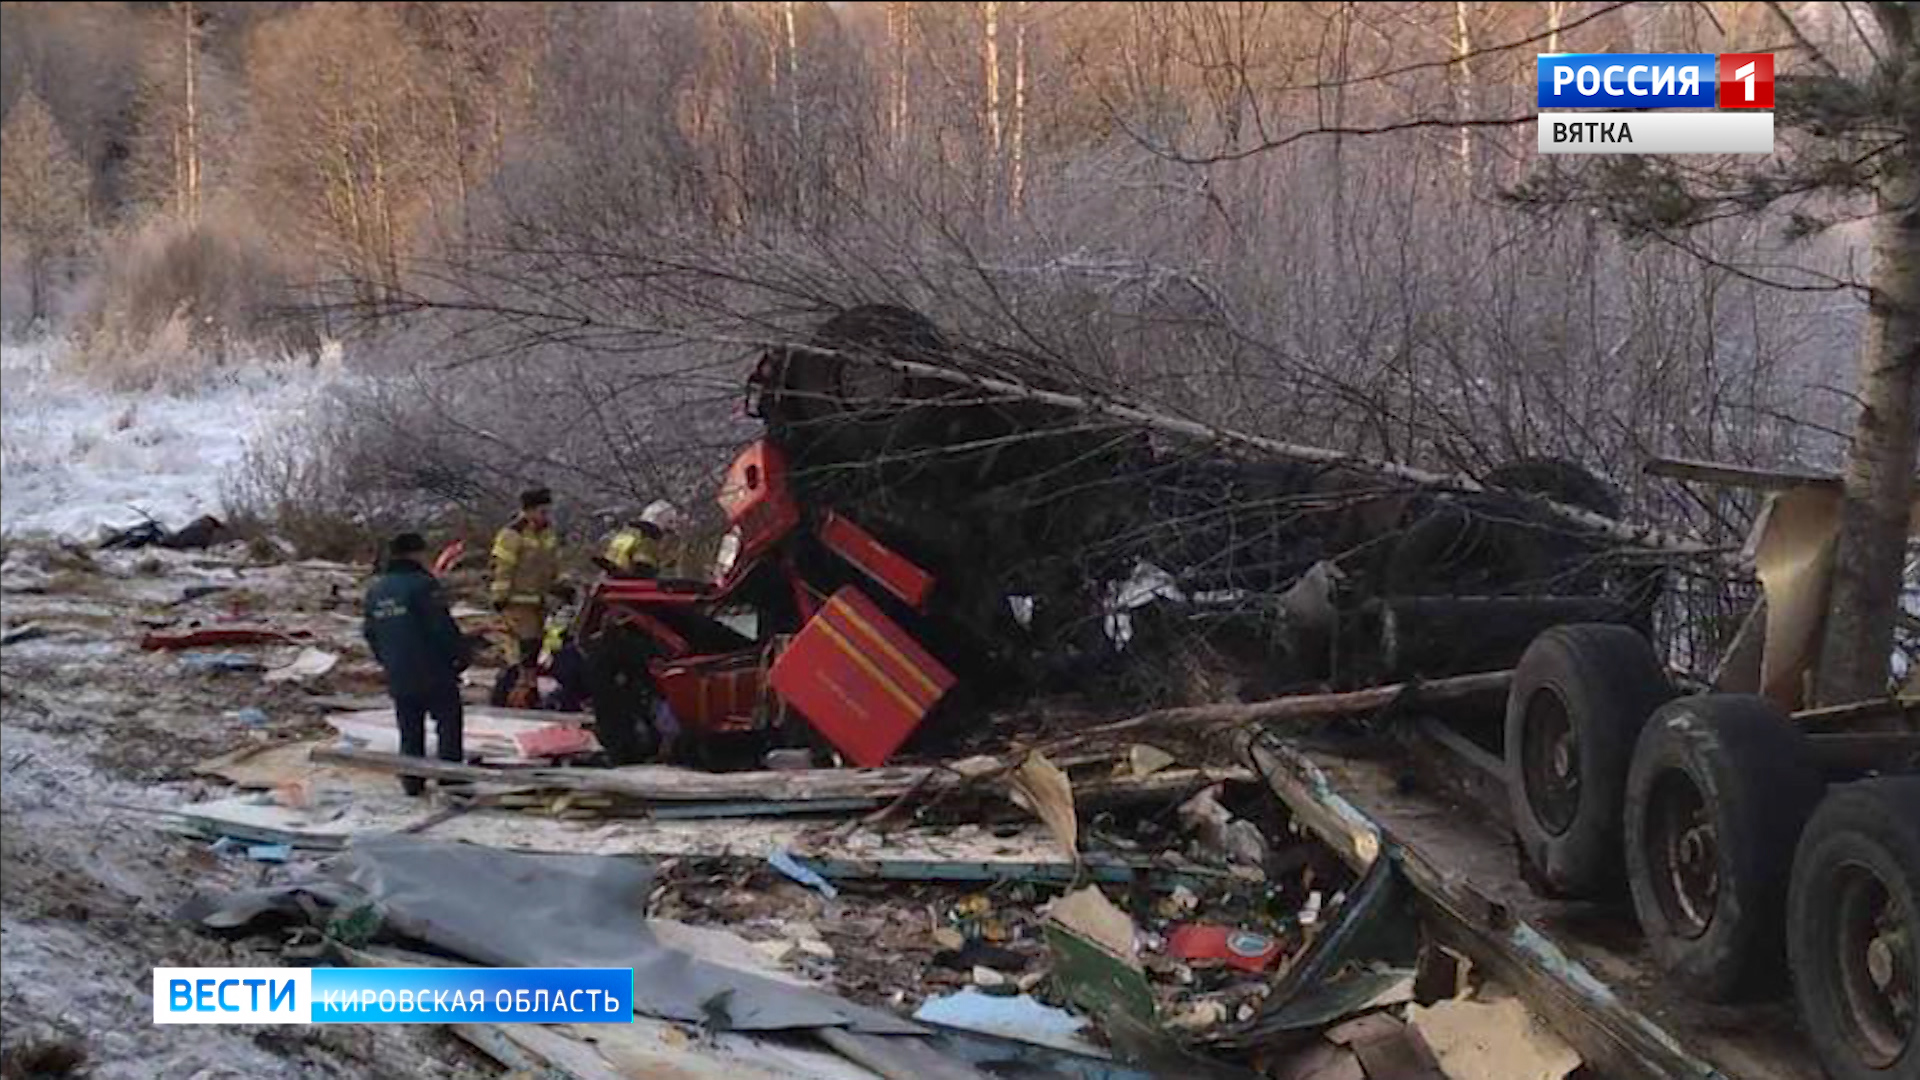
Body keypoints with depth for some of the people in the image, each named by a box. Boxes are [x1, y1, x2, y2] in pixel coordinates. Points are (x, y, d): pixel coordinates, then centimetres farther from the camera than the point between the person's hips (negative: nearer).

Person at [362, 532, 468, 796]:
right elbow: (443, 626, -17)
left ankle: (412, 781, 15)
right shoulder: (423, 584, -14)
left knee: (409, 729, 14)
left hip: (397, 676, 6)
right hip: (434, 673, -6)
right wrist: (460, 653, -5)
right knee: (448, 724, 3)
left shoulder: (376, 589, 9)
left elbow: (370, 632, 16)